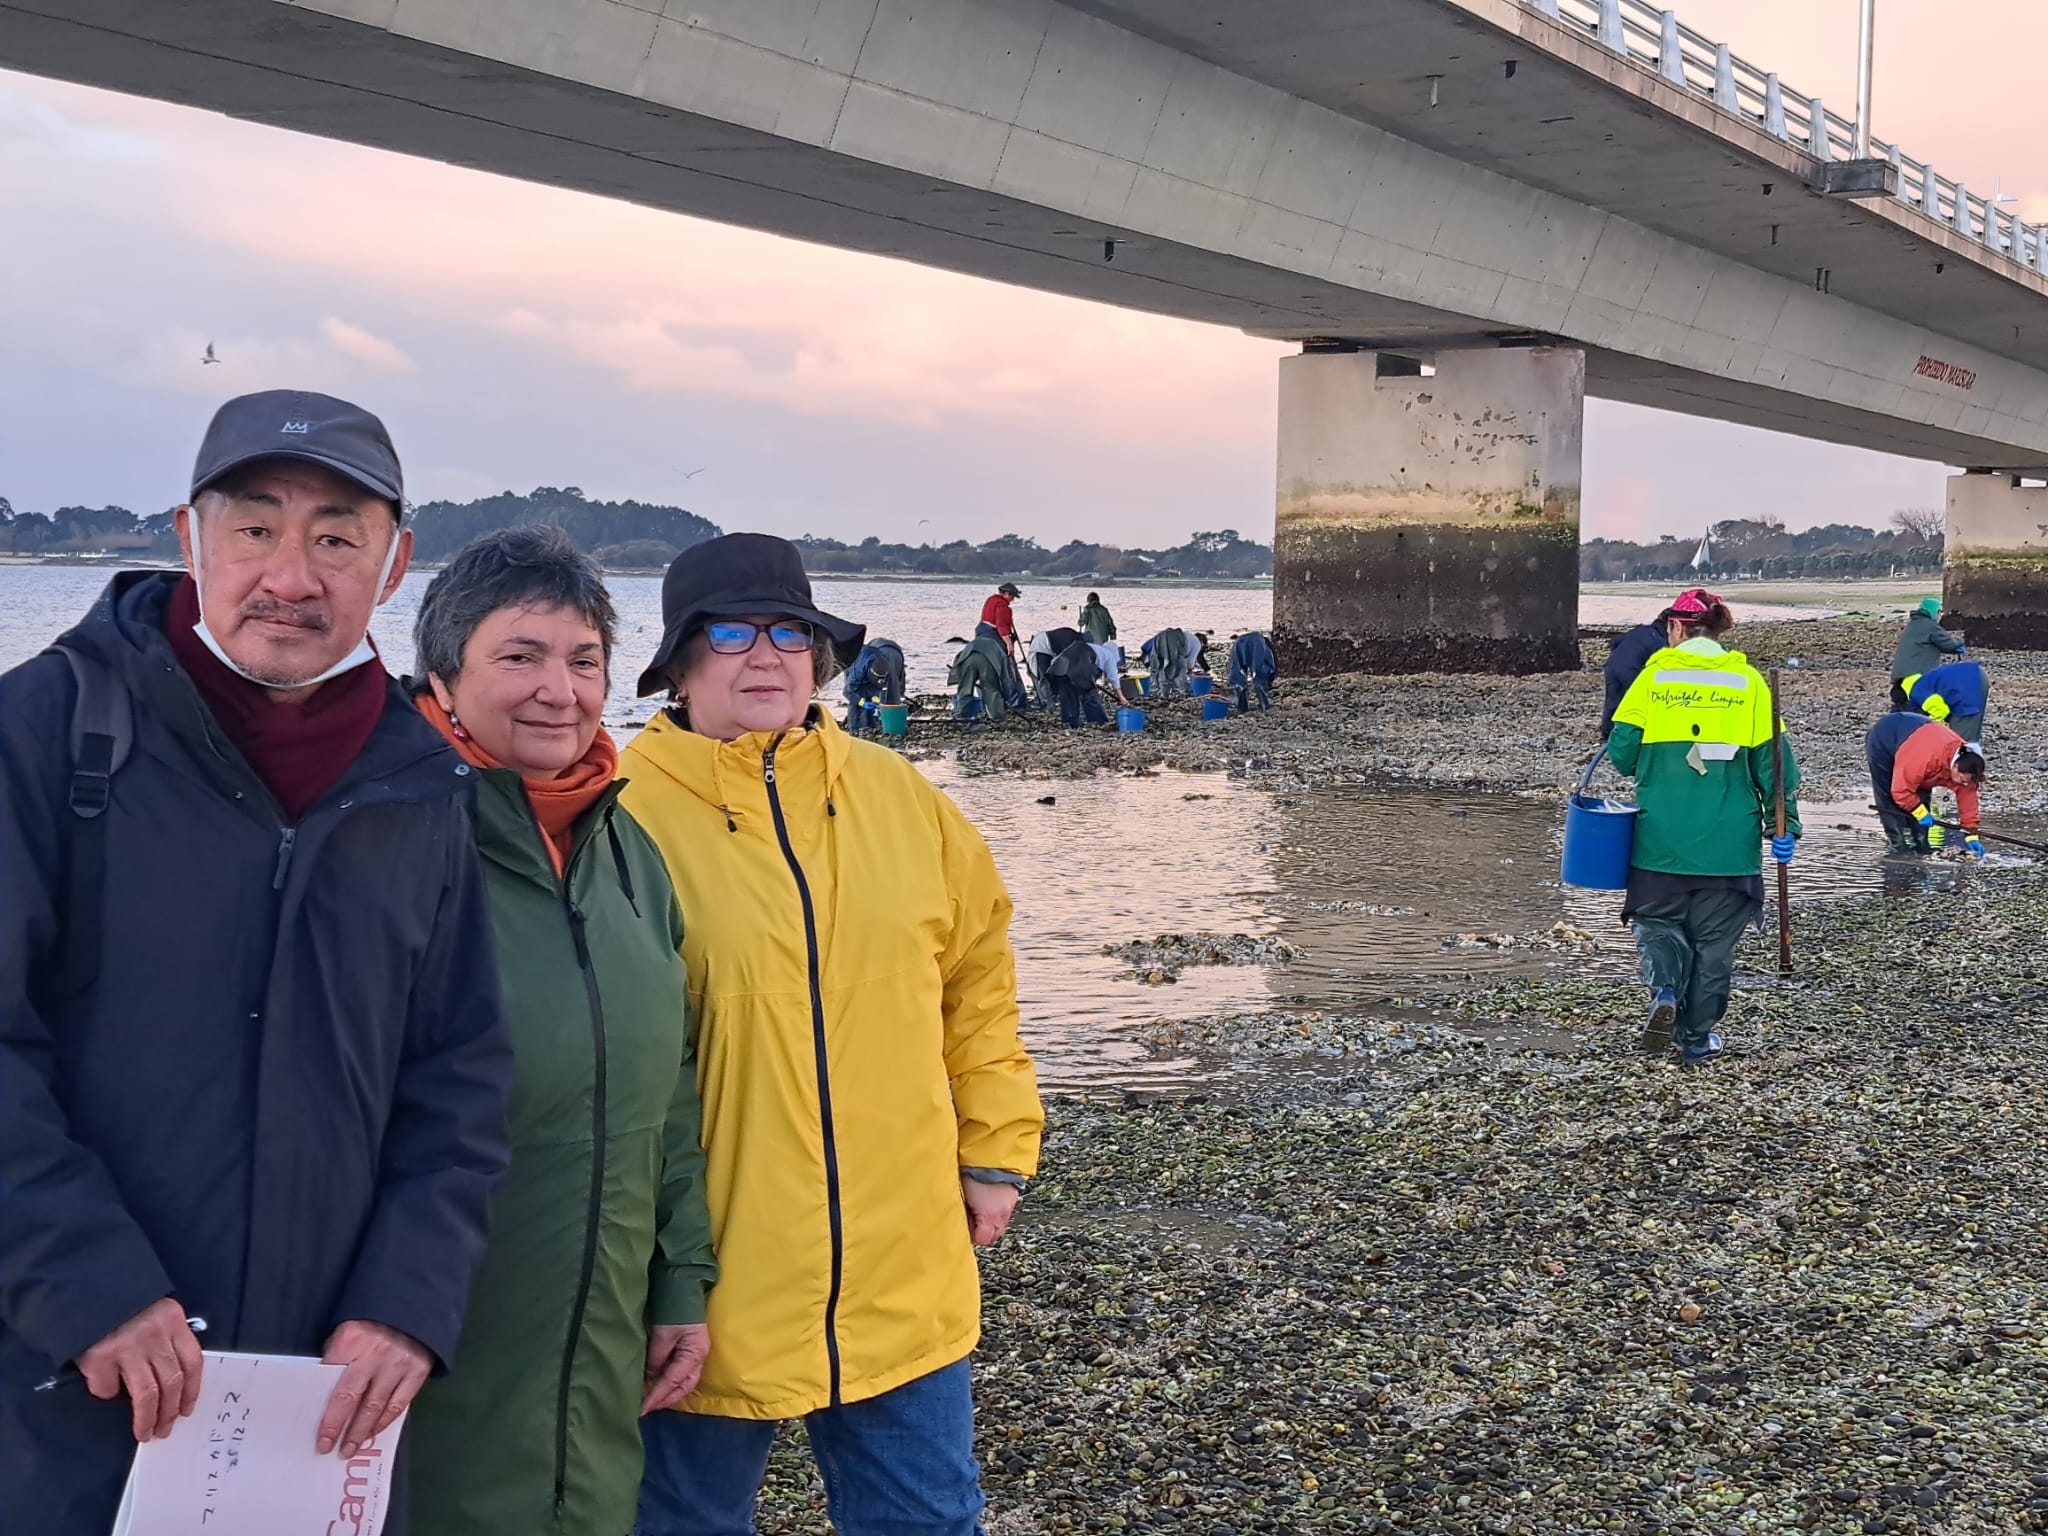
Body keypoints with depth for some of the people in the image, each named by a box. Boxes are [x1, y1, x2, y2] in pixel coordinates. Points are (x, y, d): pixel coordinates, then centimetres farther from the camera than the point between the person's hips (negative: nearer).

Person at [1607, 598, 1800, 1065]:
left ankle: (1665, 990, -11)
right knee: (1714, 939, 13)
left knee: (1658, 921, 16)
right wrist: (1785, 827, 4)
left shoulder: (1653, 676, -2)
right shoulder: (1748, 682, 1)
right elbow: (1772, 760, 0)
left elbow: (1621, 751, -3)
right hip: (1728, 842, 1)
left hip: (1661, 838, -1)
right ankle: (1697, 1038, 17)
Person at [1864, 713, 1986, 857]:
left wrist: (1971, 833, -10)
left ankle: (1919, 842, 5)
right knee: (1889, 799, -15)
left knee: (1922, 797, -1)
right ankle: (1898, 842, -8)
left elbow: (1967, 796, -10)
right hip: (1881, 742, -7)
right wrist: (1920, 812, -27)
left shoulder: (1964, 758, -18)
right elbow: (1901, 790, -36)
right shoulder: (1926, 758, -43)